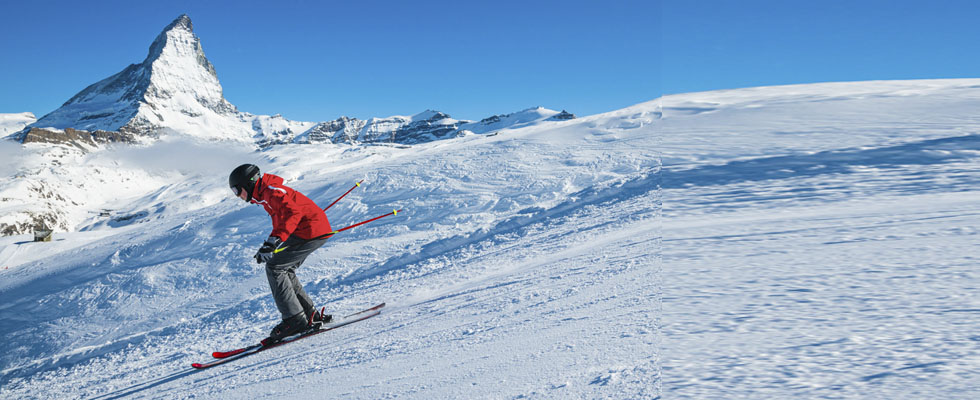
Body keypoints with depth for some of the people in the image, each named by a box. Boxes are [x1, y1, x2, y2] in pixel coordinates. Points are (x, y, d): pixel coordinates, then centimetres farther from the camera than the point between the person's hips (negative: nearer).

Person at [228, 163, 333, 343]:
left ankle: (295, 320, -11)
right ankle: (311, 315, 15)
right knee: (285, 271, 13)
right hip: (315, 229, 10)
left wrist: (274, 240, -38)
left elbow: (293, 212, -30)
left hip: (312, 230, -10)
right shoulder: (265, 193, 19)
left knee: (274, 268, -10)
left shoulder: (271, 191, -14)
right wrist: (268, 247, 31)